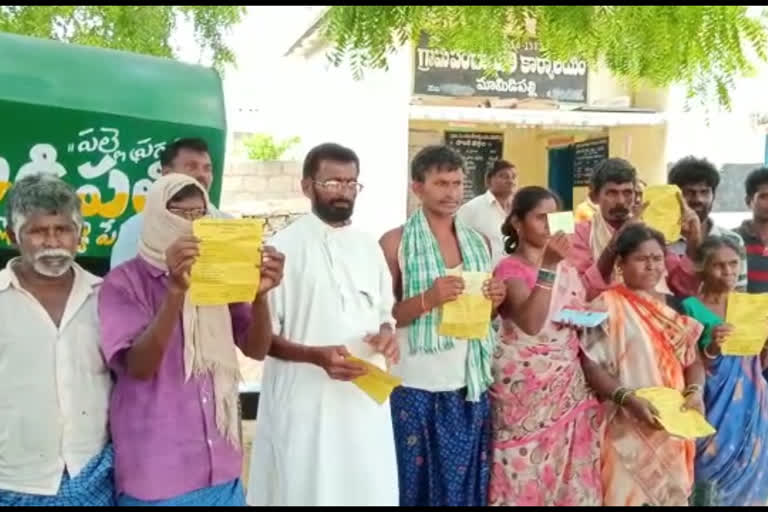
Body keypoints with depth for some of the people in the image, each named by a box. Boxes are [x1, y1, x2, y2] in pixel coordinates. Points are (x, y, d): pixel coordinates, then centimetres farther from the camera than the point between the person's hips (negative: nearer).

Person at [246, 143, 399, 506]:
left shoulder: (369, 247, 10)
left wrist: (386, 335, -5)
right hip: (306, 404, -5)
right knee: (307, 492, 7)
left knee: (369, 490, 13)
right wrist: (316, 356, -23)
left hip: (367, 398, 5)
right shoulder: (283, 247, -9)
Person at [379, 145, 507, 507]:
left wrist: (495, 301, -4)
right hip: (416, 388, -4)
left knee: (466, 483, 14)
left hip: (470, 386, 4)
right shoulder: (395, 243, -6)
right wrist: (427, 300, -21)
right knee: (417, 482, 8)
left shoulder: (478, 242, 9)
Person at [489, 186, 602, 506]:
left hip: (568, 384, 6)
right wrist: (548, 267, -32)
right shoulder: (509, 269, -11)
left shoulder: (566, 268, 10)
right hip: (526, 387, -6)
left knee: (569, 470, 10)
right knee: (528, 471, -1)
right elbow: (531, 323, -27)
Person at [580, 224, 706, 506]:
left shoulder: (671, 306, 11)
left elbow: (692, 358, 12)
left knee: (672, 493, 13)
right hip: (627, 429, -6)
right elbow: (591, 366, -13)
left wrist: (695, 390, -7)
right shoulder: (607, 305, -8)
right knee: (628, 494, -2)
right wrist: (627, 398, -24)